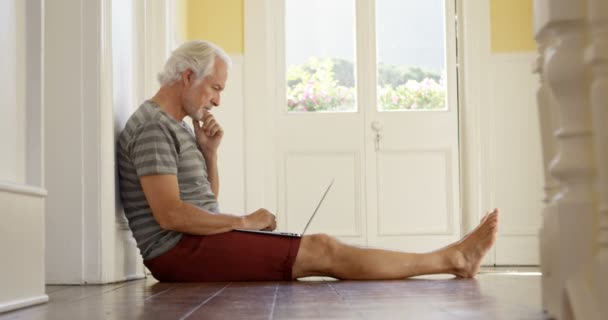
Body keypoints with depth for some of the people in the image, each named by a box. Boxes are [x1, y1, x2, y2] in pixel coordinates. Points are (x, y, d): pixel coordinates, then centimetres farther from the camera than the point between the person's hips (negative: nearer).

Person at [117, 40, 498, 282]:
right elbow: (169, 214, -23)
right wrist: (245, 221, -11)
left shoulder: (174, 126, 18)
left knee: (320, 249, 1)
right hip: (180, 251, -10)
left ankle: (450, 258, -1)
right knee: (322, 251, -12)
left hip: (197, 242, 10)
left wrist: (209, 151, 4)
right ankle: (452, 258, -5)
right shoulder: (153, 126, -14)